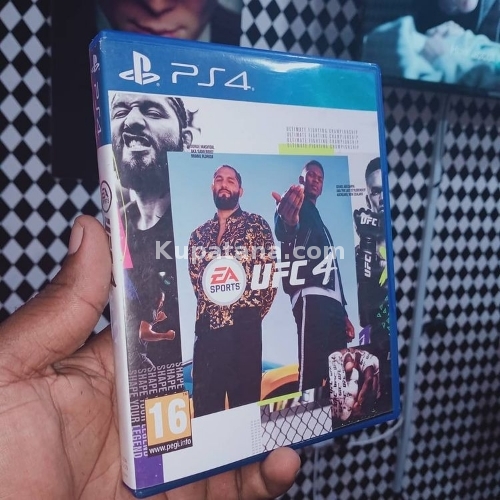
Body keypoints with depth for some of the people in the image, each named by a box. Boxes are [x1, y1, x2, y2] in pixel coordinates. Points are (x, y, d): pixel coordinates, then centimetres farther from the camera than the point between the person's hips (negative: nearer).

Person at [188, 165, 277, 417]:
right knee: (205, 402, 7)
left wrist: (252, 313, -3)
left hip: (244, 328, -3)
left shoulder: (257, 225, 4)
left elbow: (270, 274, -1)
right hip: (207, 328, 3)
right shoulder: (199, 234, 15)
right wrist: (206, 313, 7)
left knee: (245, 398, 5)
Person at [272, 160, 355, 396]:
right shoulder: (296, 207, 5)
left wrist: (344, 313, 27)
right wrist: (286, 222, -47)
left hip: (333, 301, 9)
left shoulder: (321, 223, 32)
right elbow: (283, 233, -21)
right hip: (312, 299, -9)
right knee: (312, 372, -18)